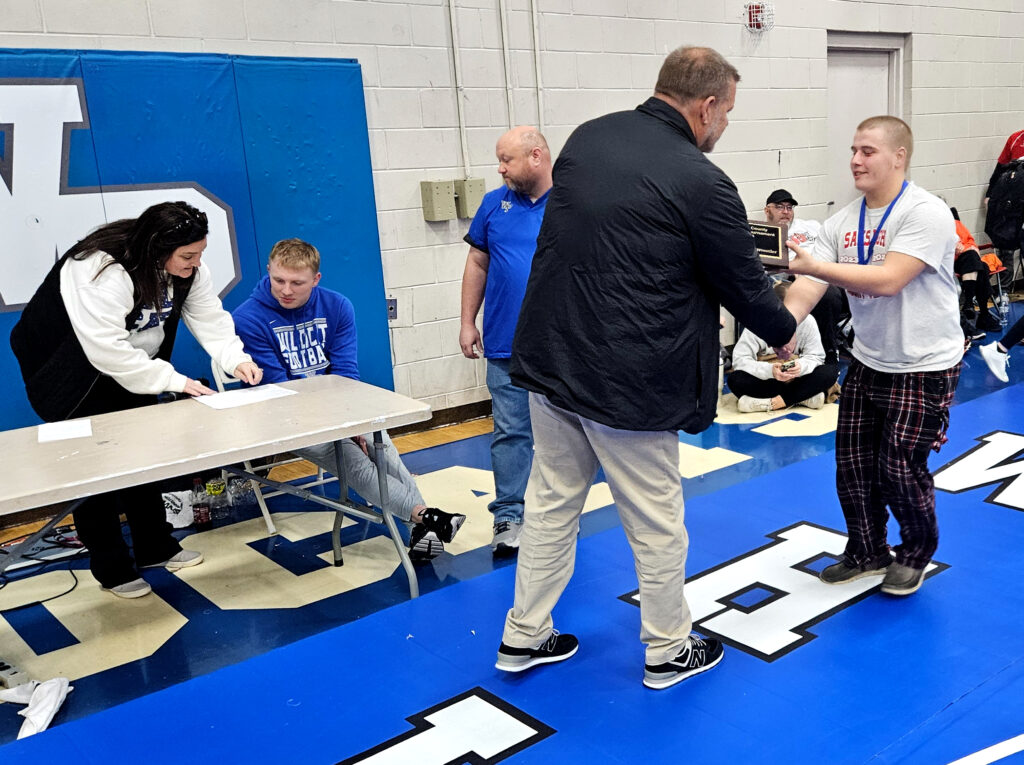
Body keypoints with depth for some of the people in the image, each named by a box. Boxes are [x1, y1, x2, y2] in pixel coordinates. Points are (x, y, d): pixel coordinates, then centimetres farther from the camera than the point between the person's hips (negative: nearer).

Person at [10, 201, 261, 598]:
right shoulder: (104, 271, -36)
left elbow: (210, 317, -14)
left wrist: (237, 358, -30)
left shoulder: (189, 268, -12)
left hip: (129, 368, 8)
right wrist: (173, 381, -34)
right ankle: (110, 569, 10)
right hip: (70, 370, -7)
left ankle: (155, 547, 28)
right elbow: (108, 350, -37)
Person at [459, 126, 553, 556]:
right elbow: (477, 265, 10)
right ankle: (509, 516, 12)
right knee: (511, 432, 4)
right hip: (507, 344, 1)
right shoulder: (495, 204, 5)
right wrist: (467, 322, 7)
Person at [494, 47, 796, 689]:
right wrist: (786, 330, 16)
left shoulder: (587, 138, 6)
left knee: (551, 503, 19)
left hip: (550, 363, 7)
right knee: (656, 522, 11)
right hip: (627, 386, -7)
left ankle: (524, 637, 32)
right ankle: (668, 652, 30)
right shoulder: (701, 183, -14)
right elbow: (745, 286, -3)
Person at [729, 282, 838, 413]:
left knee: (831, 371, -23)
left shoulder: (807, 322, -11)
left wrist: (801, 366, -31)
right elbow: (739, 359, -20)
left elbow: (816, 357, -6)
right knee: (735, 379, -32)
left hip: (795, 379, 2)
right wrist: (769, 370, -37)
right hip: (765, 380, -2)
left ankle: (769, 403, -26)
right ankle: (803, 397, -26)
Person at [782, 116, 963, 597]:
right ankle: (867, 553, 32)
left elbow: (888, 280, -31)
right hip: (867, 363, 6)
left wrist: (815, 265, -38)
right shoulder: (842, 222, 0)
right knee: (853, 464, 10)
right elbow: (809, 284, -11)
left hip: (924, 367, -6)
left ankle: (915, 554, 26)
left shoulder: (926, 214, -18)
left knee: (899, 468, -2)